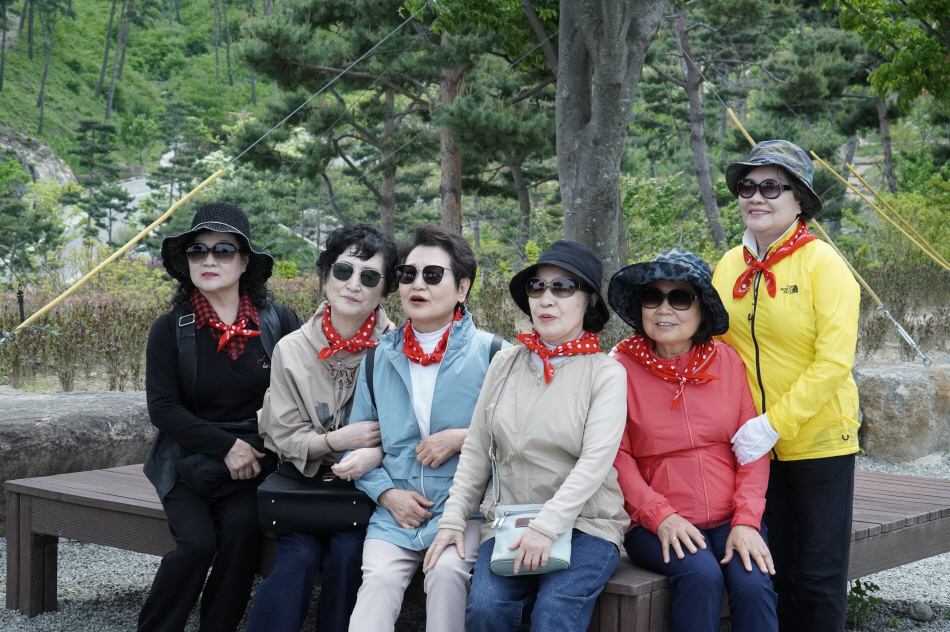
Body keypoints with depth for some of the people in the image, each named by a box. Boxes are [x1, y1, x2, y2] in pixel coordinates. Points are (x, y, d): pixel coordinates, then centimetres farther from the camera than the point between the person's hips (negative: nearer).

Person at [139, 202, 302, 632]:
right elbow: (162, 408, -4)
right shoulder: (170, 330, -1)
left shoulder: (279, 322, 0)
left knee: (241, 527, -26)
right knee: (197, 541, -23)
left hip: (253, 462, 0)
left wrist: (262, 450, -10)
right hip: (188, 459, 0)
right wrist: (225, 445, -13)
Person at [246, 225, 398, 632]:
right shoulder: (293, 350, -1)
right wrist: (340, 439, -19)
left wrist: (378, 453, -27)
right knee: (299, 556, -24)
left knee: (347, 551, -26)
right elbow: (284, 438, 0)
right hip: (305, 482, 1)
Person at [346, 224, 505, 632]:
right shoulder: (380, 357, 12)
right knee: (379, 579, -24)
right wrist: (388, 493, 0)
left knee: (447, 571, -30)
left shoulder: (491, 353, 0)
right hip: (397, 509, 3)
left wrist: (460, 439, -12)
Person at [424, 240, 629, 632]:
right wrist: (453, 519, 3)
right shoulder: (506, 364, 9)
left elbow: (595, 462, -13)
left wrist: (547, 527, -23)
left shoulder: (606, 373, -3)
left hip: (583, 523, -3)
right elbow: (476, 450, 12)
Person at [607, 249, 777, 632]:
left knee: (754, 584, -24)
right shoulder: (622, 368, -1)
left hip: (730, 521, 2)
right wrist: (660, 515, -14)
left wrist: (746, 521, -7)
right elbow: (617, 457, -2)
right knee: (700, 574, -30)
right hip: (657, 525, -2)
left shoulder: (728, 361, 6)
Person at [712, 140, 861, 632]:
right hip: (754, 445, 4)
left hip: (817, 441, -4)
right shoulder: (729, 267, 4)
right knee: (773, 569, 13)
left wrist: (775, 424, -22)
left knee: (819, 575, 3)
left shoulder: (822, 263, -11)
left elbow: (834, 362, -17)